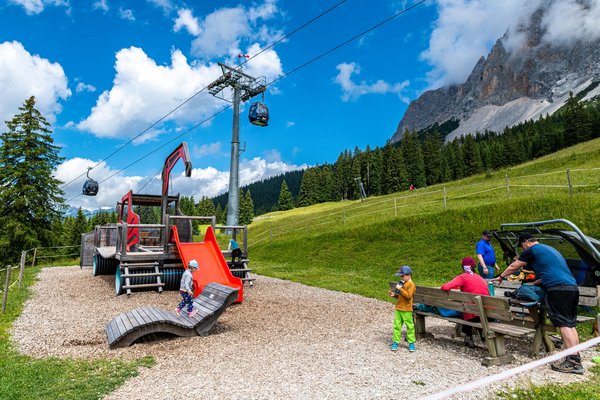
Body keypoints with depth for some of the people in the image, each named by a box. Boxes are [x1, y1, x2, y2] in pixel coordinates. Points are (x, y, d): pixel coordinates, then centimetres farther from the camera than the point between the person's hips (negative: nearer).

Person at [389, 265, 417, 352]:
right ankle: (395, 342, 13)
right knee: (397, 325, 7)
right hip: (398, 308, 7)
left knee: (410, 326, 5)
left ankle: (411, 343, 17)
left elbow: (408, 295, -24)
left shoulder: (411, 284, -12)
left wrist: (400, 289, -23)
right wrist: (394, 294, 6)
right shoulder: (402, 283, 13)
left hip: (406, 310, -7)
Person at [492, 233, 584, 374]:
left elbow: (513, 267, 8)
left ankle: (573, 362, -11)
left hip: (558, 289, -9)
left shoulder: (531, 250, 1)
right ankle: (576, 359, 10)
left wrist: (501, 277, 22)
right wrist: (534, 283, 38)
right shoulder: (550, 249, 28)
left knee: (563, 324, -9)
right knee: (570, 324, 10)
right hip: (573, 287, 9)